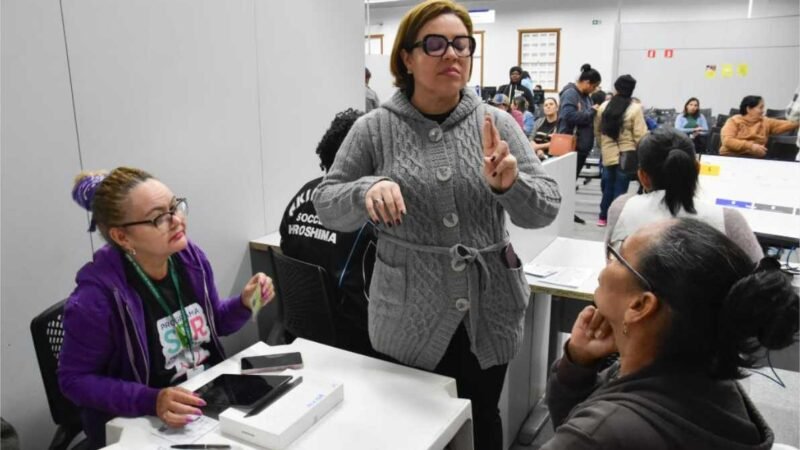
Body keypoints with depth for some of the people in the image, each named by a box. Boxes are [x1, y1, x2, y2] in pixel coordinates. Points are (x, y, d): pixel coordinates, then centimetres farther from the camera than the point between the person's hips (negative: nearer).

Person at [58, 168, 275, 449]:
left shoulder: (191, 258, -5)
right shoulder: (96, 296, -22)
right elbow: (74, 380, -12)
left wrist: (244, 304, -10)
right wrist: (150, 401, -25)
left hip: (213, 395, 5)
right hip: (141, 423, -5)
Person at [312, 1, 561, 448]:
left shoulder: (498, 125, -2)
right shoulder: (375, 130, -5)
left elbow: (545, 210, -4)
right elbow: (327, 205, -2)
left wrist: (509, 184, -26)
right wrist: (367, 191, -24)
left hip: (488, 313, 2)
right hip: (409, 316, -1)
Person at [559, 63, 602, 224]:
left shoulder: (585, 96, 16)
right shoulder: (570, 94, -13)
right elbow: (570, 116, -26)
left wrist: (594, 111, 1)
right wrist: (592, 111, -17)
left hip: (581, 145, 9)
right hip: (570, 145, -9)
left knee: (572, 179, 14)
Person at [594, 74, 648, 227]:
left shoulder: (603, 107, 1)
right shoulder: (635, 109, -11)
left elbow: (597, 131, 9)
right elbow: (640, 135, -13)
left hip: (608, 154, 4)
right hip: (626, 155, -4)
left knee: (608, 186, 16)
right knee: (620, 188, 3)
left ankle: (603, 217, 22)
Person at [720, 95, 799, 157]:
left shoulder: (766, 122, 15)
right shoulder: (734, 121, 1)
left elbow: (785, 125, 6)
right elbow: (727, 141, -12)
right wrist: (751, 146, -18)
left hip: (756, 158, 3)